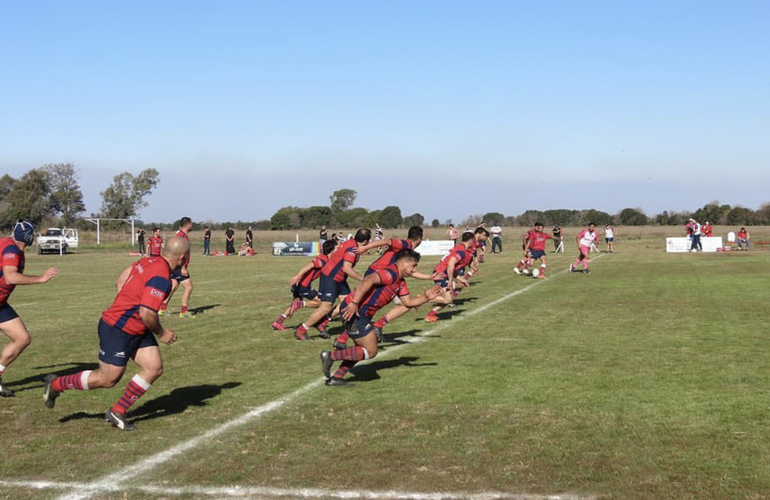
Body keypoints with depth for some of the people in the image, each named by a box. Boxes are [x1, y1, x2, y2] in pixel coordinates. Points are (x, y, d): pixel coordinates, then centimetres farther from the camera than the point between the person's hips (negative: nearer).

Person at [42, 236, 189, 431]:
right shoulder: (161, 277, -26)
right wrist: (161, 333, -14)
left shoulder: (149, 261, 2)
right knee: (107, 379, 3)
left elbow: (121, 280, 12)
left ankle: (117, 412, 11)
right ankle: (55, 384, 22)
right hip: (117, 329, -10)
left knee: (154, 368, 2)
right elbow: (147, 313, -30)